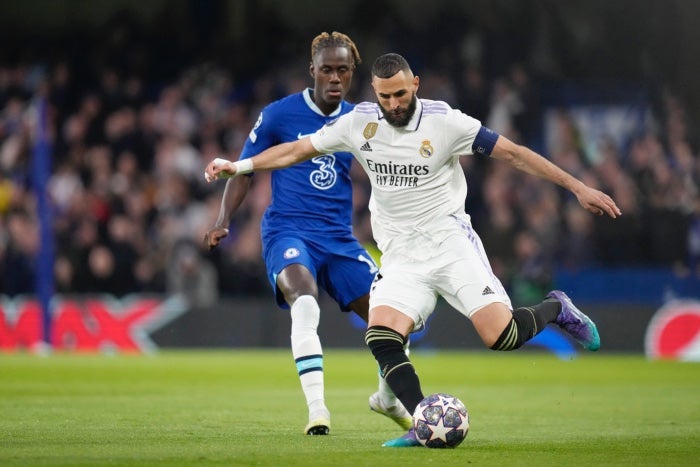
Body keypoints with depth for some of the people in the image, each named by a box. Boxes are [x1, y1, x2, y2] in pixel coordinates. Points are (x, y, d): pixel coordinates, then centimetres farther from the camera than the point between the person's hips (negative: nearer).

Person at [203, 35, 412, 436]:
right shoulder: (279, 114, -2)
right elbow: (245, 169, 6)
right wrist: (223, 221, -6)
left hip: (339, 238, 4)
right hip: (288, 230, -4)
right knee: (305, 301, -35)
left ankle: (388, 398, 29)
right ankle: (317, 409, -35)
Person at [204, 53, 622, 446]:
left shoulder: (444, 121, -10)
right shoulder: (359, 122, 0)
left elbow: (513, 153, -6)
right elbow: (298, 150, 10)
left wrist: (578, 188, -8)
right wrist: (239, 166, 2)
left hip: (448, 239, -3)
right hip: (401, 255, 3)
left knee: (501, 336, -18)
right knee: (381, 337, -22)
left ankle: (555, 309, 15)